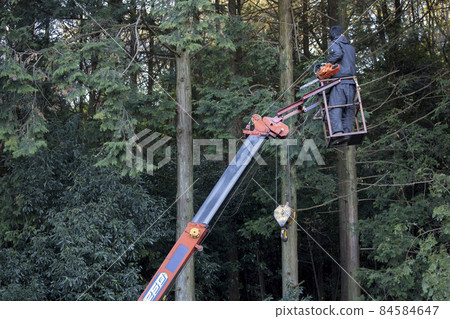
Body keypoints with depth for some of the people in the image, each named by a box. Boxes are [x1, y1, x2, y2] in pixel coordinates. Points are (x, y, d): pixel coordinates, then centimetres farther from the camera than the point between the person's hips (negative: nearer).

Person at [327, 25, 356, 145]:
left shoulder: (334, 44, 4)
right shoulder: (351, 47, 24)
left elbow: (337, 53, -16)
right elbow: (353, 62, 22)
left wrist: (327, 64, -6)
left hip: (339, 81, -6)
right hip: (351, 81, 6)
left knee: (335, 107, -13)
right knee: (349, 108, 6)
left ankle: (338, 131, -31)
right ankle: (347, 133, -2)